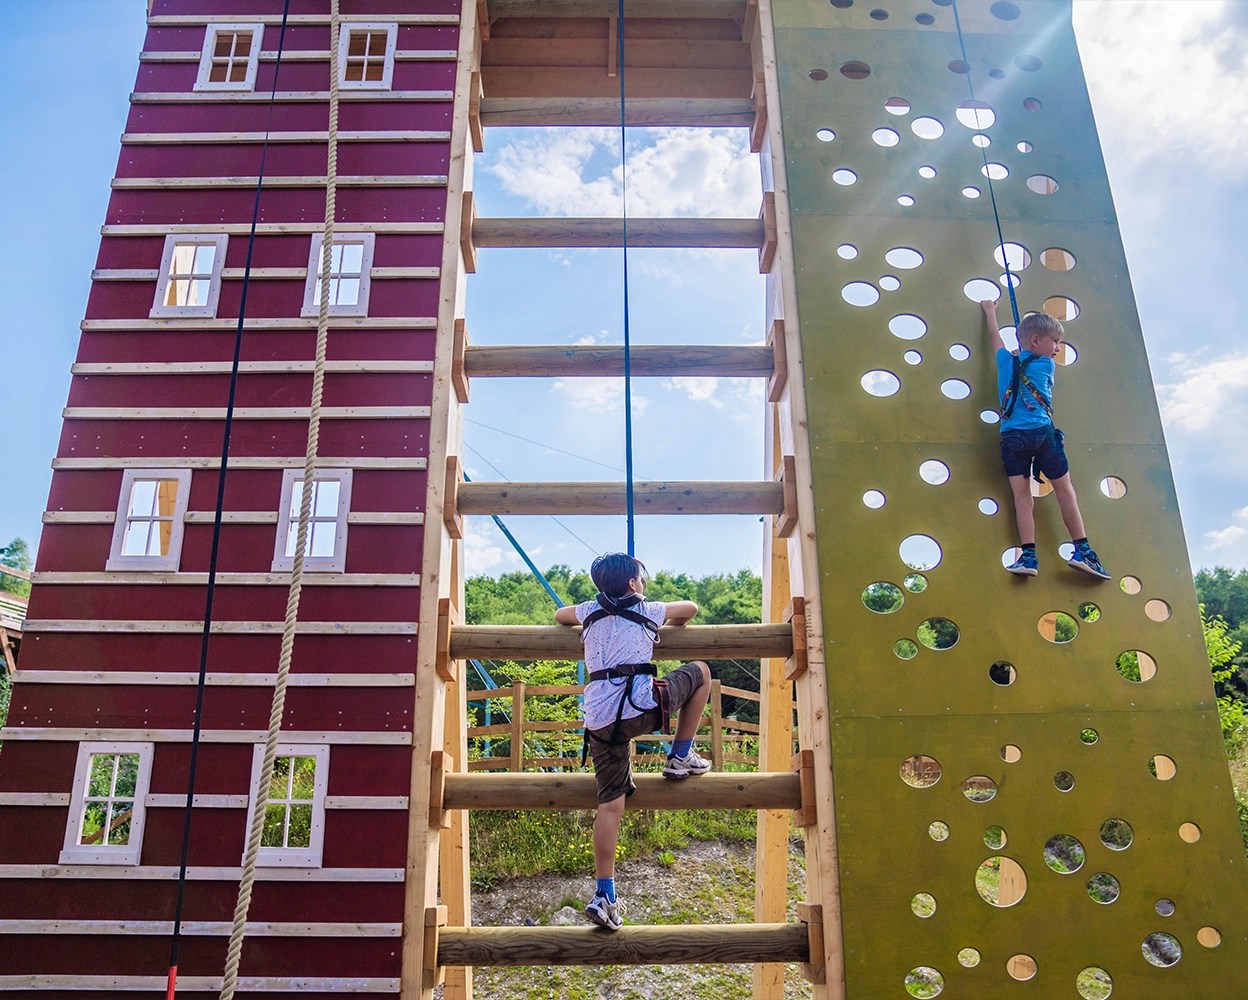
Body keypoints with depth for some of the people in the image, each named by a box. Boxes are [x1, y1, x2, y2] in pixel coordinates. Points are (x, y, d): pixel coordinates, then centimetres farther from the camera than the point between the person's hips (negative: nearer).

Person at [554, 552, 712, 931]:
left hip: (600, 718, 4)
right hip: (640, 707, -4)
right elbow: (690, 608, 31)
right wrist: (669, 627, 51)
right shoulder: (648, 610, 13)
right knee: (700, 672, 18)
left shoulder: (590, 612, 21)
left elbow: (559, 615, 42)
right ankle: (681, 758, 21)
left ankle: (604, 896, 3)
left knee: (610, 803, 8)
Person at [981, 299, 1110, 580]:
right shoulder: (1047, 366, 6)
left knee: (1022, 495, -1)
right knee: (1064, 490, 7)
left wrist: (990, 311, 50)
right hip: (1043, 434, -3)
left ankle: (1028, 555, -9)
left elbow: (995, 337, 34)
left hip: (1011, 437, 3)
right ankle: (1082, 550, 7)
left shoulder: (1007, 362, 16)